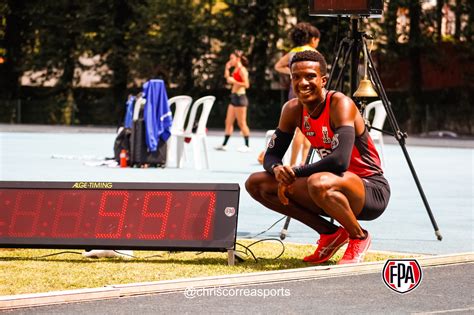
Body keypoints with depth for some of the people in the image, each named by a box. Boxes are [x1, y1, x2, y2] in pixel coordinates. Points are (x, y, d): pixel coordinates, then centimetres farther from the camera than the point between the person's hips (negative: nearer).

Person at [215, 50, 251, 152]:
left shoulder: (242, 70, -12)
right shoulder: (235, 69, 14)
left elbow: (246, 84, -18)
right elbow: (228, 79, 21)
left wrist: (234, 81, -21)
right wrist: (227, 68, 14)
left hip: (240, 97, -9)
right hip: (234, 97, 9)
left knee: (241, 123, -5)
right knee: (228, 122, 9)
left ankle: (247, 146, 0)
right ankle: (224, 145, 12)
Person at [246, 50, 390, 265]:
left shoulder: (340, 104, -21)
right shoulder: (293, 109, 0)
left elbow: (340, 160, -33)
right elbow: (271, 155, 6)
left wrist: (295, 173, -24)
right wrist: (277, 169, -19)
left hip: (371, 190, -8)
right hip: (333, 189, 8)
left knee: (319, 183, -40)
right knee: (256, 184, 0)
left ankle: (359, 236, -10)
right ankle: (330, 234, 6)